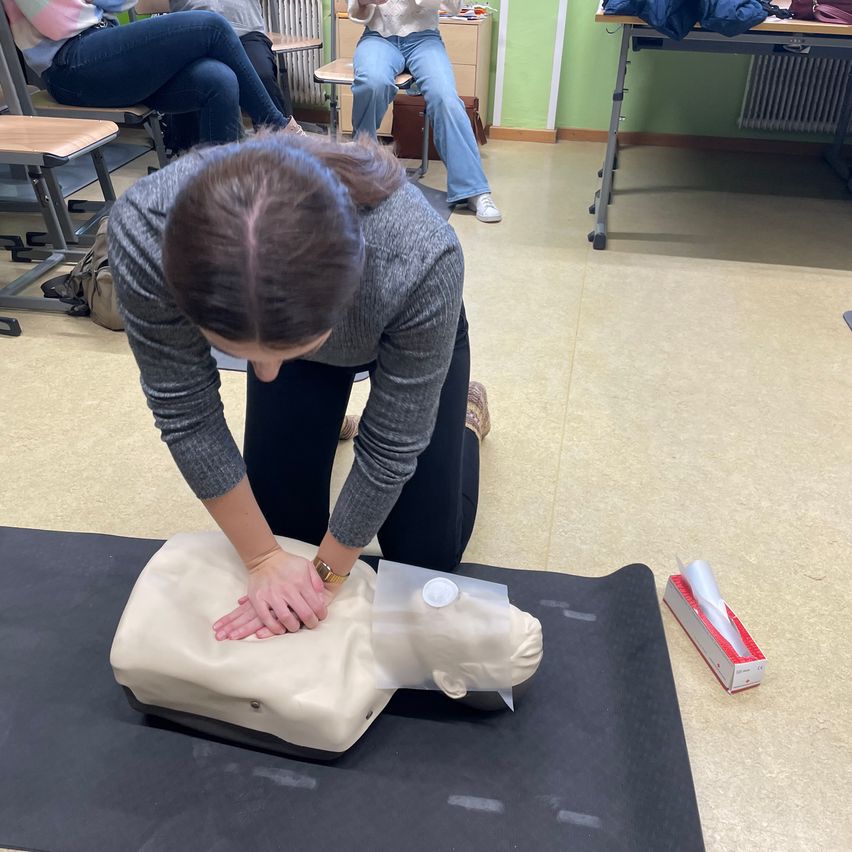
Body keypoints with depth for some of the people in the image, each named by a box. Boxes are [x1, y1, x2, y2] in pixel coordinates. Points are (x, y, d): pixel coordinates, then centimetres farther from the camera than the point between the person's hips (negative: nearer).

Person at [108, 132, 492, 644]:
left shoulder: (422, 261, -43)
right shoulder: (144, 232, -37)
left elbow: (392, 445, -28)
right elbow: (186, 412, -23)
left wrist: (325, 574, -16)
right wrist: (264, 558, -16)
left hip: (406, 327, -1)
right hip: (292, 321, 2)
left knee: (424, 555, 4)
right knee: (286, 529, 5)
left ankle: (466, 415, 31)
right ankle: (321, 421, 33)